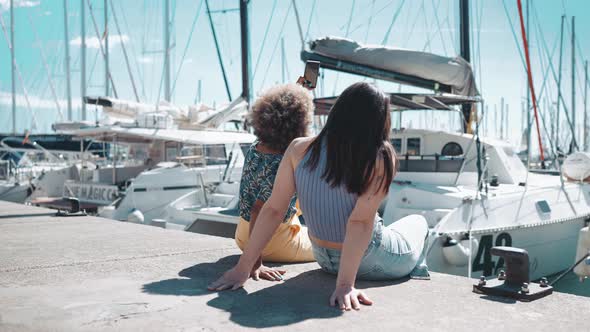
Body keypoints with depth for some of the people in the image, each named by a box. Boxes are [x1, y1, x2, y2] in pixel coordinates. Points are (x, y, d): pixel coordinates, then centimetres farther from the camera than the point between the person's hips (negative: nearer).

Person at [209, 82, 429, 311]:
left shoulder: (299, 149, -15)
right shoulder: (380, 159, -24)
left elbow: (273, 209, -14)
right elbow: (360, 221, -29)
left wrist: (243, 268, -10)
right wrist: (345, 283, -28)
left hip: (324, 259, 4)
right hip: (370, 264, -4)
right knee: (418, 221, 29)